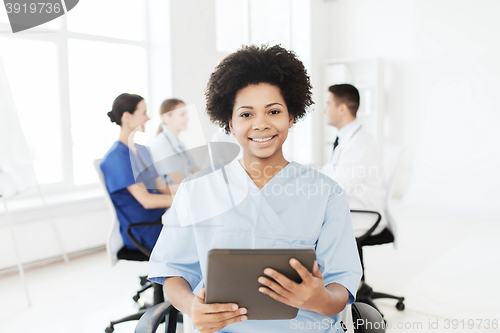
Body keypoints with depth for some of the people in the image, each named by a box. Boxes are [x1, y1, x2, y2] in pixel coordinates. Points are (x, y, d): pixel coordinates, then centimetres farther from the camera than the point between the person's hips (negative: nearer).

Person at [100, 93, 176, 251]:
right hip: (141, 232, -8)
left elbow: (162, 188, 13)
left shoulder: (142, 149, 15)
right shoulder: (117, 157, -15)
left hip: (159, 218, 8)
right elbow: (146, 200, -20)